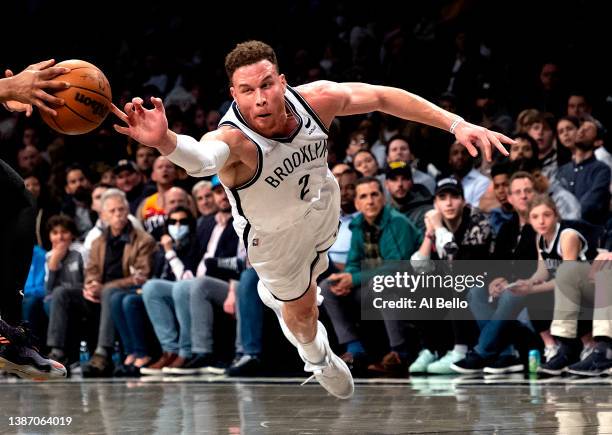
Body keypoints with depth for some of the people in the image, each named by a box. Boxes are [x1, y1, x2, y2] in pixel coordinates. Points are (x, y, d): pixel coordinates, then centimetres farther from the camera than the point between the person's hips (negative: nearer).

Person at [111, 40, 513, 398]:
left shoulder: (314, 100, -33)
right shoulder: (234, 140, -46)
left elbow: (383, 97, -19)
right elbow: (200, 157, -70)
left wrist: (456, 124, -23)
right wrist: (165, 141, -94)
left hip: (323, 205, 4)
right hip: (274, 234, -3)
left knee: (313, 269, 34)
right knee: (302, 307, 21)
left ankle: (274, 293, 71)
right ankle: (316, 357, 58)